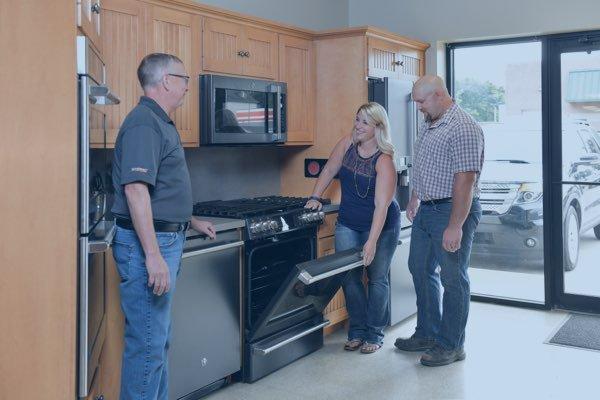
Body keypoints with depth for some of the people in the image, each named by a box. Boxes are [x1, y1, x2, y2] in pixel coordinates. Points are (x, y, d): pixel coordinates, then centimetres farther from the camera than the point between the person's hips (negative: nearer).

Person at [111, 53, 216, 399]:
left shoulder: (161, 123, 17)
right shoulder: (144, 123, -15)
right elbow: (136, 190, -24)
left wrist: (191, 222, 32)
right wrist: (153, 256, -27)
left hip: (165, 238, 10)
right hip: (148, 242, -10)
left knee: (159, 339, 18)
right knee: (148, 343, -3)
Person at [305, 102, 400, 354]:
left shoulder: (384, 161, -22)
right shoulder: (347, 144, -6)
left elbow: (381, 205, -28)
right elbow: (329, 170, 8)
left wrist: (372, 242, -33)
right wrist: (315, 197, 0)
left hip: (381, 226, -4)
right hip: (347, 225, 5)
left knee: (377, 278, 5)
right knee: (349, 277, 2)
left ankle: (374, 334, 18)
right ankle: (357, 331, 16)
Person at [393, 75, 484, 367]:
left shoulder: (463, 128, -18)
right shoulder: (427, 125, 12)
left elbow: (465, 180, -24)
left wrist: (455, 226, -26)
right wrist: (414, 200, 20)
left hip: (453, 210, -10)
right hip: (426, 210, 10)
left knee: (453, 279, 1)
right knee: (421, 270, 16)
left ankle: (451, 346, 14)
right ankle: (427, 334, 31)